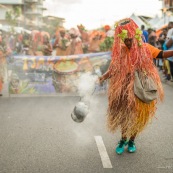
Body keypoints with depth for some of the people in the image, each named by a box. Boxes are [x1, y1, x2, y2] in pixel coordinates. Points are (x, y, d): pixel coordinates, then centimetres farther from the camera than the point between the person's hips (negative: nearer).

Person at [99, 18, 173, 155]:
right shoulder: (119, 51, -5)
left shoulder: (145, 48, -6)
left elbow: (162, 54, -10)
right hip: (124, 89, 0)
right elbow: (113, 69, -6)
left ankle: (132, 141, 32)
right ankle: (123, 140, 31)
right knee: (124, 115, 8)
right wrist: (103, 77, -22)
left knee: (138, 116, 11)